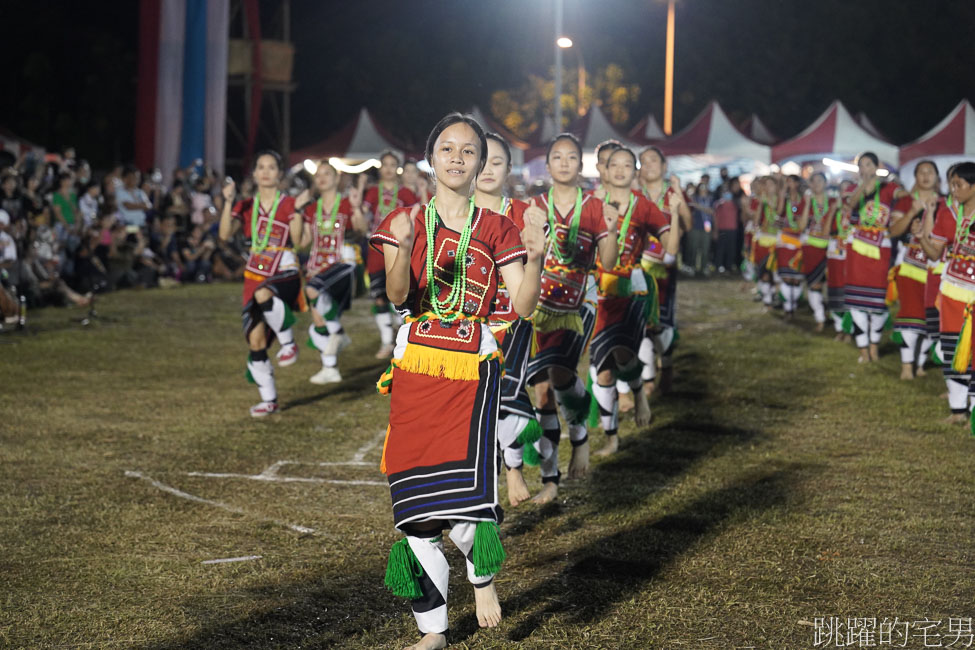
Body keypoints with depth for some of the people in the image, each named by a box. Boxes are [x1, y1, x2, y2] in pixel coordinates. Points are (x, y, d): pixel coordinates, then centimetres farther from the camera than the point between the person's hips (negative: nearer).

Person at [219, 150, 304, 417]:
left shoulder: (288, 204, 0)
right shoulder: (246, 206, 9)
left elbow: (298, 240, -14)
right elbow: (225, 234, -6)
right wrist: (228, 202, -15)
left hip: (285, 275, -4)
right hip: (255, 275, 4)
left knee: (263, 294, -40)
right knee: (256, 340, 0)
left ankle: (288, 342, -18)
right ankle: (269, 400, 12)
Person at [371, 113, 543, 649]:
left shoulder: (495, 230, 6)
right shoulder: (407, 222, 5)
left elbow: (523, 306, -3)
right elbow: (397, 296, -10)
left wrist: (534, 260, -21)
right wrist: (403, 250, -29)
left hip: (472, 370, -1)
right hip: (416, 367, 1)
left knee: (463, 495, -18)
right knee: (416, 504, 3)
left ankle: (482, 576, 15)